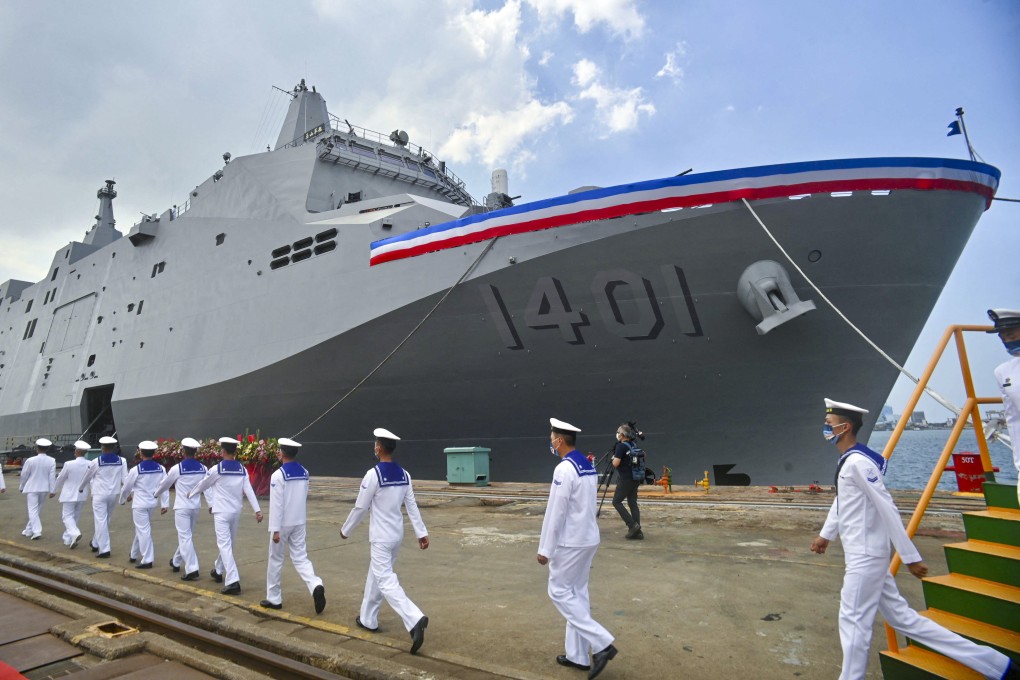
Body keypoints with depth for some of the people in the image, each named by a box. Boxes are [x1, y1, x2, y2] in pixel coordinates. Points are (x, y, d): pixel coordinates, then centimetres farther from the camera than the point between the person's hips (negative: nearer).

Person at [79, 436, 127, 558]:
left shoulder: (96, 462, -10)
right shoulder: (122, 461, -4)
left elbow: (87, 477, 6)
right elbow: (125, 478, -6)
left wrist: (80, 488, 24)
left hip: (100, 495, -4)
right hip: (114, 494, 4)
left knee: (101, 521, -1)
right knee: (105, 520, 19)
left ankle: (104, 550, -3)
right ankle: (95, 543, 36)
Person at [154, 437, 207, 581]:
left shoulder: (177, 468, -11)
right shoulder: (202, 468, -1)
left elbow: (165, 484, 5)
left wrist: (155, 494, 23)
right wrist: (211, 504, 12)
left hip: (182, 508, -5)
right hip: (196, 507, 5)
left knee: (185, 537, -3)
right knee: (187, 536, 21)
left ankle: (192, 570, -9)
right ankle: (176, 562, 41)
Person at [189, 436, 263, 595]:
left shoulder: (217, 469, -11)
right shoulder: (242, 469, 1)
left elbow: (202, 485, 5)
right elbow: (249, 491, -4)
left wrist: (190, 494, 25)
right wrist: (257, 510, -7)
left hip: (222, 512, -5)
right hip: (236, 512, 5)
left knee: (225, 546, -7)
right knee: (227, 543, 22)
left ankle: (233, 582, -16)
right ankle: (218, 571, 42)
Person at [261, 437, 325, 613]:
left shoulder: (278, 475, -16)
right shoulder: (304, 472, 3)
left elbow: (276, 504, -18)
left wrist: (275, 529, -16)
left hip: (283, 524, -5)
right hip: (299, 522, 5)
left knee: (275, 559, 12)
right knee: (300, 557, 8)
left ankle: (274, 598, 22)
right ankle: (316, 586, -14)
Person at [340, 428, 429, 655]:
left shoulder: (373, 474, -19)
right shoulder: (404, 475, 1)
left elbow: (360, 507, -11)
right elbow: (412, 506, 2)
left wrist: (345, 530, 4)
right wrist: (422, 532, 4)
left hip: (381, 537, -7)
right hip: (397, 535, 7)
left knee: (386, 581, -6)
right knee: (375, 575, 22)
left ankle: (415, 619, -21)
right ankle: (368, 619, 35)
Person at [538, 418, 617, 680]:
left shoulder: (564, 469, -21)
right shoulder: (589, 466, 8)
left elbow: (555, 512, -21)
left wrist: (545, 549, -14)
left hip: (571, 542, -9)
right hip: (588, 538, 9)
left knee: (560, 592, 3)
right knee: (578, 593, 15)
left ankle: (601, 643, -1)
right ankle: (578, 655, 22)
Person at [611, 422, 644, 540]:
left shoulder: (621, 446, -14)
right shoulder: (633, 445, 10)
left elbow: (615, 464, -16)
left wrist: (614, 457, 2)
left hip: (625, 479, -8)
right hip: (635, 478, 8)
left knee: (616, 501, 3)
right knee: (633, 504, 10)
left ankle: (632, 525, -6)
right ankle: (637, 531, 9)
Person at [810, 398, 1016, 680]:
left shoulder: (858, 462, -20)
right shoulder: (846, 461, 10)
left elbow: (886, 509, -20)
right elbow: (841, 501, 23)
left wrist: (911, 557, -17)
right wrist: (826, 534, 29)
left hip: (865, 557, -10)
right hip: (861, 555, 10)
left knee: (853, 620, 2)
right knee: (902, 617, 15)